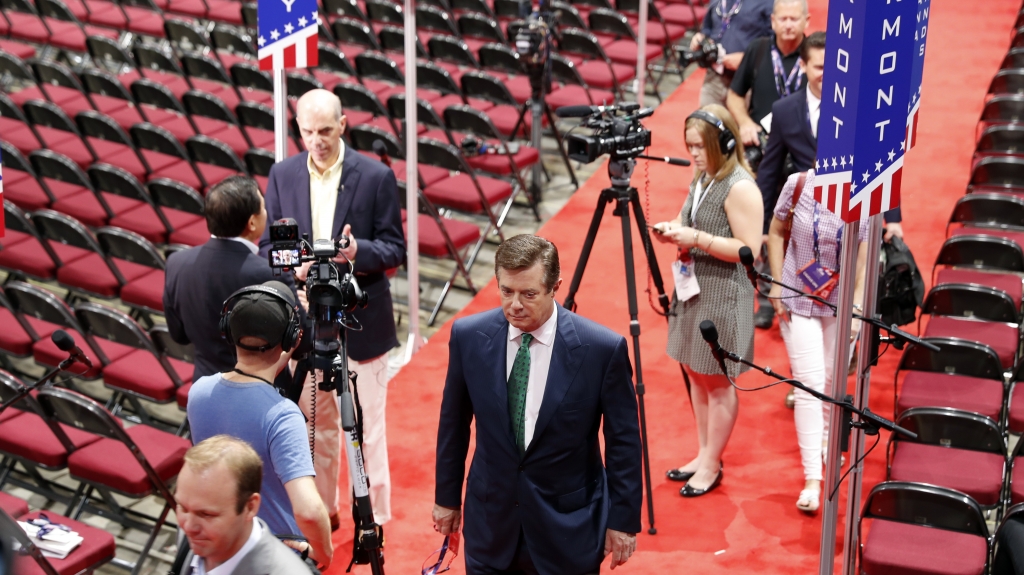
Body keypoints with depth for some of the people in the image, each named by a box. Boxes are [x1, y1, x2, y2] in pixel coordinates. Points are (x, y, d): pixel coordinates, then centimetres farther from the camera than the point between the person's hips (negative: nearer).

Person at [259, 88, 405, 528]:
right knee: (315, 422, 17)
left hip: (360, 322, -3)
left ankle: (374, 520, 21)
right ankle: (321, 509, 34)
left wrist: (357, 250, -28)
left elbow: (394, 250, -6)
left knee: (365, 425, 6)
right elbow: (267, 245, 5)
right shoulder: (283, 175, 1)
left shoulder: (376, 177, -9)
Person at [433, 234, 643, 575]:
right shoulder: (469, 336, -9)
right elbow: (453, 424, 4)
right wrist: (447, 496, 10)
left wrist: (623, 519, -2)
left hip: (568, 525, -2)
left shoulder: (602, 348, -17)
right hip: (490, 520, 2)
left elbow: (623, 440, -7)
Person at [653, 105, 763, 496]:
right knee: (695, 374, 16)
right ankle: (703, 454, 28)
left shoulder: (740, 188, -19)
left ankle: (711, 466, 15)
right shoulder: (702, 178, 9)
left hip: (722, 295, -9)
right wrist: (675, 231, -1)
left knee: (717, 381, 3)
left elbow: (749, 249, -22)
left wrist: (696, 238, -25)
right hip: (692, 288, 9)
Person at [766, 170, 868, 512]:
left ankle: (825, 436, 46)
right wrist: (777, 286, -3)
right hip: (799, 300, -1)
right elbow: (776, 232, 1)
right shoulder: (799, 184, -12)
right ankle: (812, 479, -3)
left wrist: (857, 307, -13)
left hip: (842, 304, 1)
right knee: (809, 385, -5)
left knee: (833, 378, 16)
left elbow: (866, 256, -9)